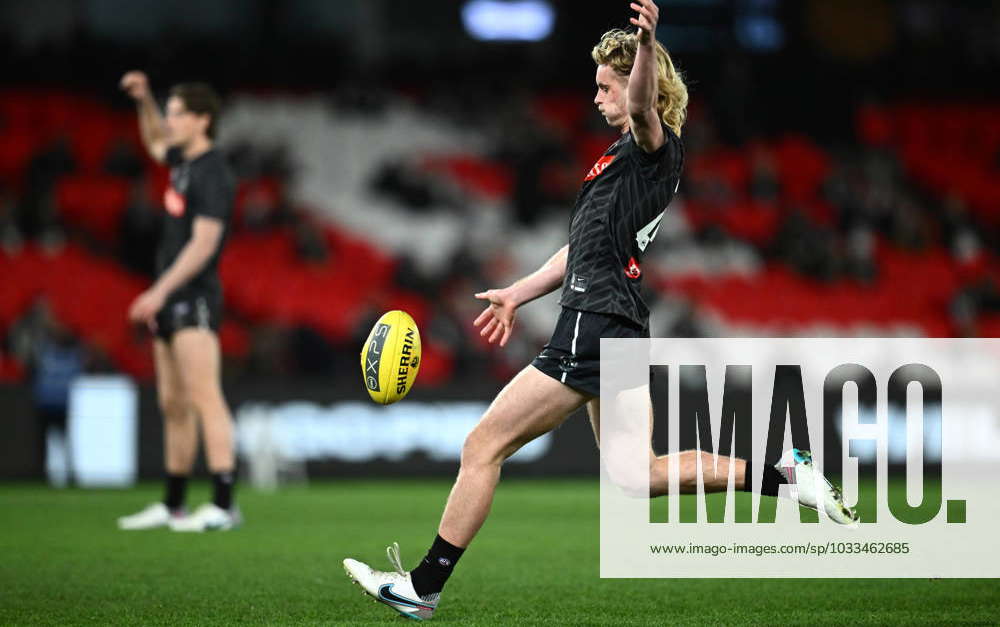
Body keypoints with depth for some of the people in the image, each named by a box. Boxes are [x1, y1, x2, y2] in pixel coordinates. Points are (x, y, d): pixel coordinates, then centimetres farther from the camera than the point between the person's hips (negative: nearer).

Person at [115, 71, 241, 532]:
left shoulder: (212, 174, -14)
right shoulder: (184, 162, 13)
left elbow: (203, 243, -21)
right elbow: (156, 143, 37)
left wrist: (160, 291, -24)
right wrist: (144, 101, 22)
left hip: (195, 298, -10)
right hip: (171, 302, 10)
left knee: (204, 397, -16)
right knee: (173, 405, 12)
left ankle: (223, 506, -21)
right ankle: (172, 506, 18)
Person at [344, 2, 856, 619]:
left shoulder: (654, 145, -8)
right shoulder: (630, 155, 22)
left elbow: (643, 104, -34)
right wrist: (519, 293, 34)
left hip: (596, 329, -10)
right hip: (615, 329, 10)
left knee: (483, 447, -5)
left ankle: (423, 588, -1)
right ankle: (783, 472, 11)